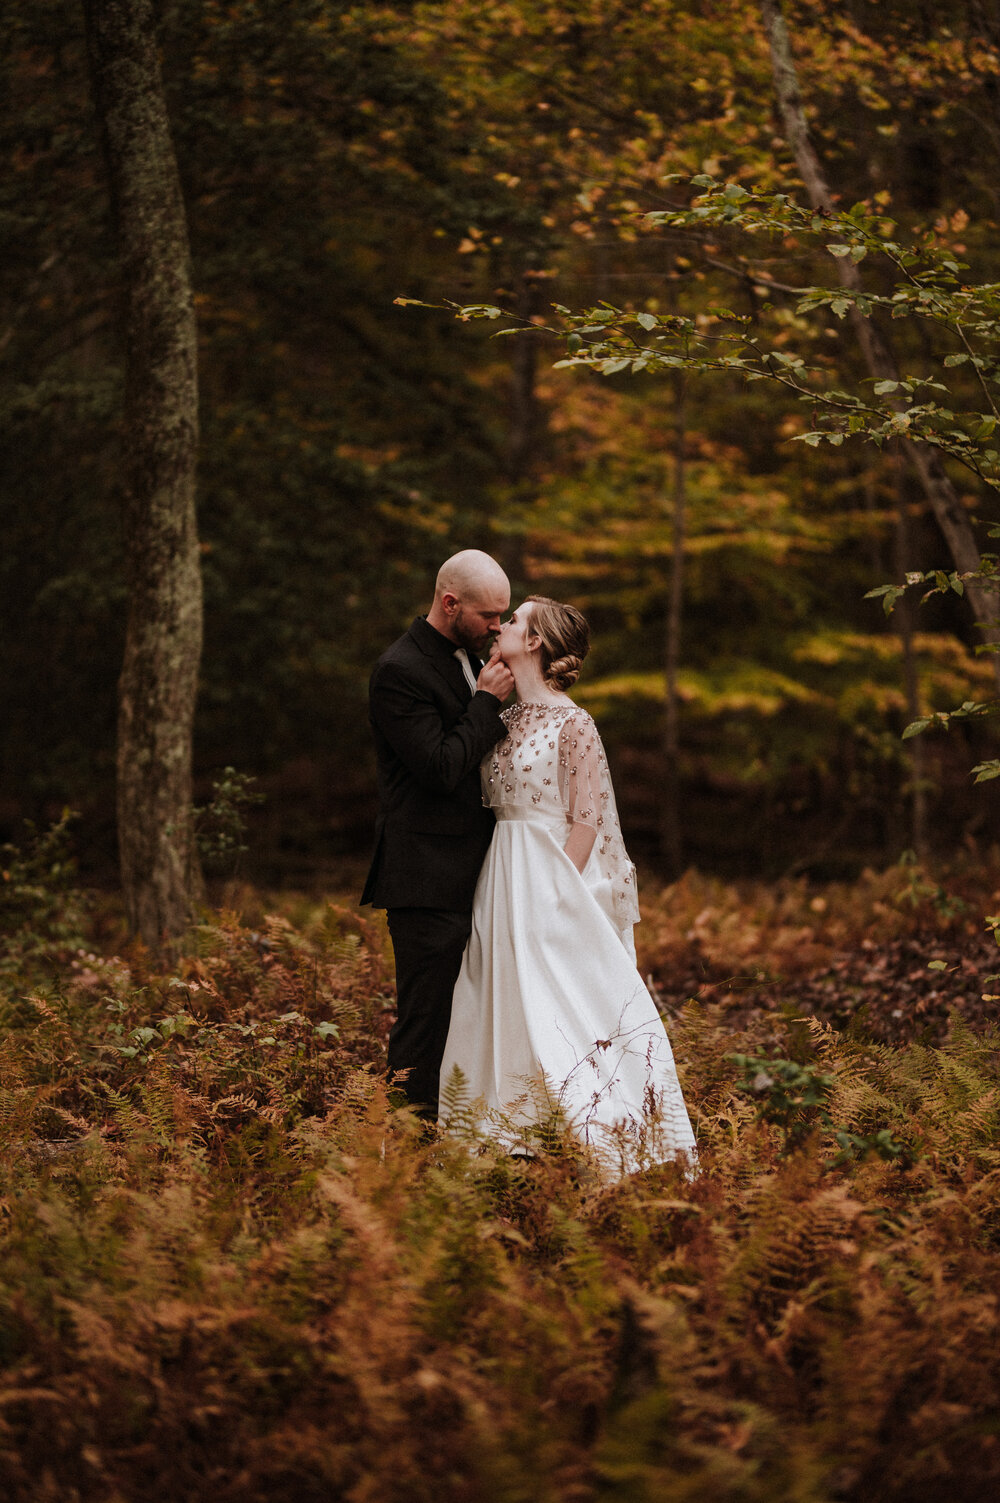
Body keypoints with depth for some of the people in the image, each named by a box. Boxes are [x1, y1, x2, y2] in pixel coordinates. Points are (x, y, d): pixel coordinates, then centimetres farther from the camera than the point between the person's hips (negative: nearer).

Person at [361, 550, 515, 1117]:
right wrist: (487, 701, -13)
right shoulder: (400, 672, -15)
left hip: (469, 873, 9)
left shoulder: (467, 656, 14)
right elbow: (440, 769, -20)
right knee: (426, 1025, -6)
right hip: (427, 879, -9)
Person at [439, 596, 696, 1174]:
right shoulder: (507, 719, 10)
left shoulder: (573, 724, -11)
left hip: (556, 882, -7)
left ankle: (592, 1139, 0)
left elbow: (586, 821, -12)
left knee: (557, 1011, -7)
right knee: (507, 1007, 7)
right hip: (504, 886, 7)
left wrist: (556, 895, -14)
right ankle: (519, 1138, 13)